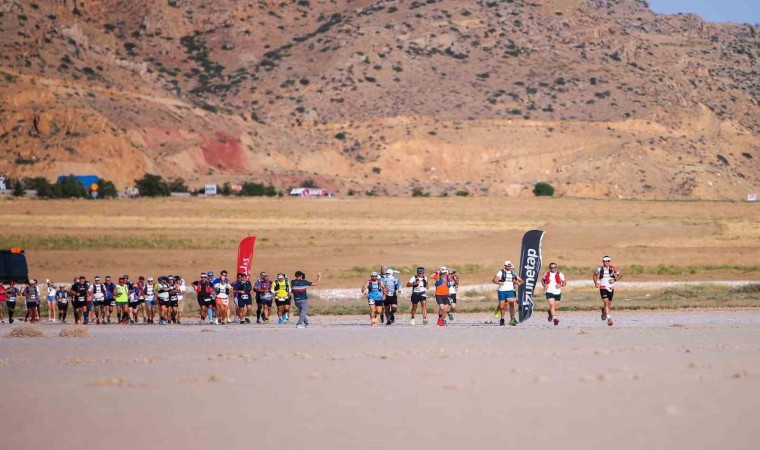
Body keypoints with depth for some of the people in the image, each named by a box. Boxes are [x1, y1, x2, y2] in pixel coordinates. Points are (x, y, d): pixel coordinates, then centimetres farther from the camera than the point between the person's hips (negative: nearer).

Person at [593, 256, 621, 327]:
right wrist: (595, 282, 4)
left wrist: (615, 279, -13)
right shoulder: (599, 269, -2)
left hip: (611, 288, 2)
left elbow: (620, 275, 4)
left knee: (609, 304, 12)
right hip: (603, 288, -2)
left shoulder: (613, 269, -3)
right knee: (606, 302, -17)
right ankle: (609, 318, -18)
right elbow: (595, 275, 17)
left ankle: (604, 310, 46)